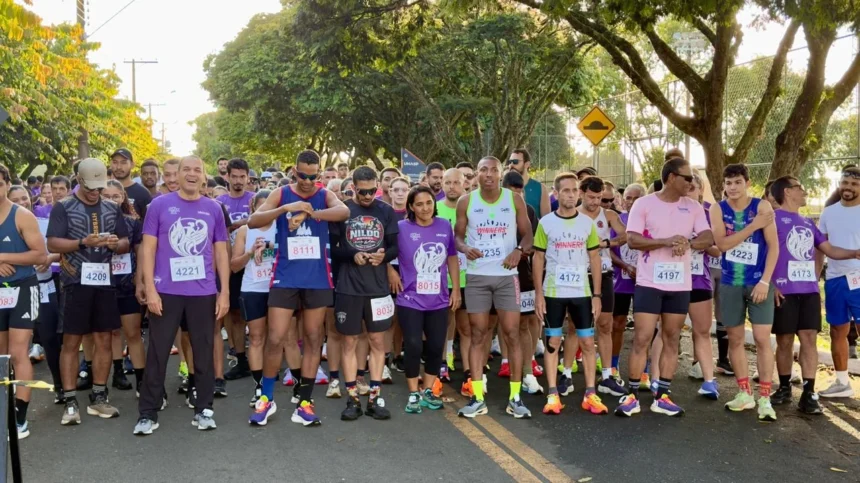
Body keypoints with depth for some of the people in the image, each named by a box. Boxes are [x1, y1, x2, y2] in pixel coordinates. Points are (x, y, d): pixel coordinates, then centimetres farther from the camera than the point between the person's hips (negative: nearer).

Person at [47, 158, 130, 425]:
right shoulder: (63, 208, 1)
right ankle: (70, 402, 8)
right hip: (76, 282, -4)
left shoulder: (112, 209, 12)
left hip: (104, 281, 4)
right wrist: (84, 242, -21)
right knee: (71, 341, 1)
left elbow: (126, 244, 13)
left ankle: (98, 397, 17)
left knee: (104, 339, 7)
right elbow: (52, 244, -7)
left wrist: (116, 243, -10)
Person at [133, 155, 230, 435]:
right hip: (166, 291, -2)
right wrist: (150, 289, -8)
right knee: (157, 353, 5)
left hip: (204, 292, 2)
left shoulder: (214, 209, 7)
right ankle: (148, 413, 16)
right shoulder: (159, 205, 1)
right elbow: (148, 248, 0)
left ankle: (204, 409, 21)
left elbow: (221, 252, 9)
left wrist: (225, 291, 4)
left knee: (204, 352, 9)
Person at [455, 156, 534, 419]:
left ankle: (515, 397, 9)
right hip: (476, 276, 0)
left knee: (512, 334, 0)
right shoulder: (466, 202, 1)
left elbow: (527, 233, 5)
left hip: (506, 275, 0)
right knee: (478, 335, 4)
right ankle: (477, 398, 11)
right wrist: (465, 248, -17)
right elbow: (458, 236, 6)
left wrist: (519, 251, -15)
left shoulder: (515, 200, 1)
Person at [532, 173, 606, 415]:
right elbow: (538, 259, 0)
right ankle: (553, 395, 10)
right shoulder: (545, 222, -3)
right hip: (553, 292, -2)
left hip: (582, 292, 2)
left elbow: (595, 259, 6)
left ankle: (590, 394, 13)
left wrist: (597, 294, 1)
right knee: (552, 342, 3)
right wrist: (538, 294, -6)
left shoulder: (587, 223, 3)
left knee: (588, 342, 4)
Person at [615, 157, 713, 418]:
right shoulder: (644, 204, -4)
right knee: (642, 339, -4)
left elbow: (708, 238, 0)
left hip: (680, 284, 4)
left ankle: (662, 397, 17)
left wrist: (688, 243, -20)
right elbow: (632, 240, -12)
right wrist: (667, 241, -21)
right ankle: (632, 396, 6)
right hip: (649, 282, -4)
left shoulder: (694, 207, 8)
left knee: (672, 340, 8)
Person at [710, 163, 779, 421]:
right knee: (735, 338, 9)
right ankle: (744, 392, 22)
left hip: (759, 282, -2)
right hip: (730, 284, 2)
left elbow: (773, 246, -6)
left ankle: (764, 398, 2)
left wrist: (765, 281, -13)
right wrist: (753, 226, -17)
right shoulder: (718, 209, 0)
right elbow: (722, 244, -12)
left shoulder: (762, 206, -4)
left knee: (762, 338, -6)